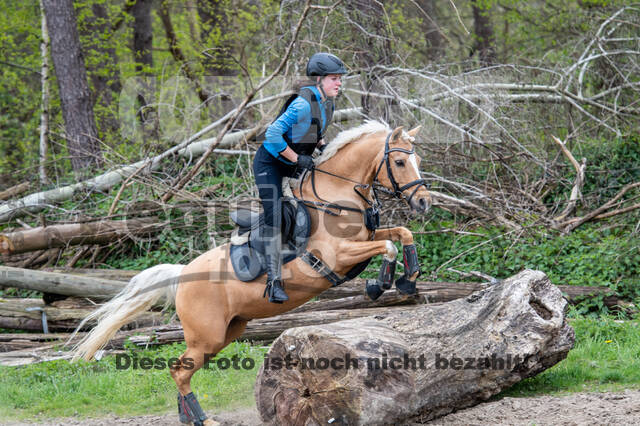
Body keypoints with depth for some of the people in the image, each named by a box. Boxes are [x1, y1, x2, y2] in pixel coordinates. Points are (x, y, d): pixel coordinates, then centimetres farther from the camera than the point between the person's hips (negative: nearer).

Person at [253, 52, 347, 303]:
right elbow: (273, 135, -31)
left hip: (293, 165, 9)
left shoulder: (327, 104, -1)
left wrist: (321, 146, -1)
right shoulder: (303, 104, -28)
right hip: (270, 163, -9)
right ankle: (274, 282, -14)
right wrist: (297, 158, -24)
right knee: (273, 219, -13)